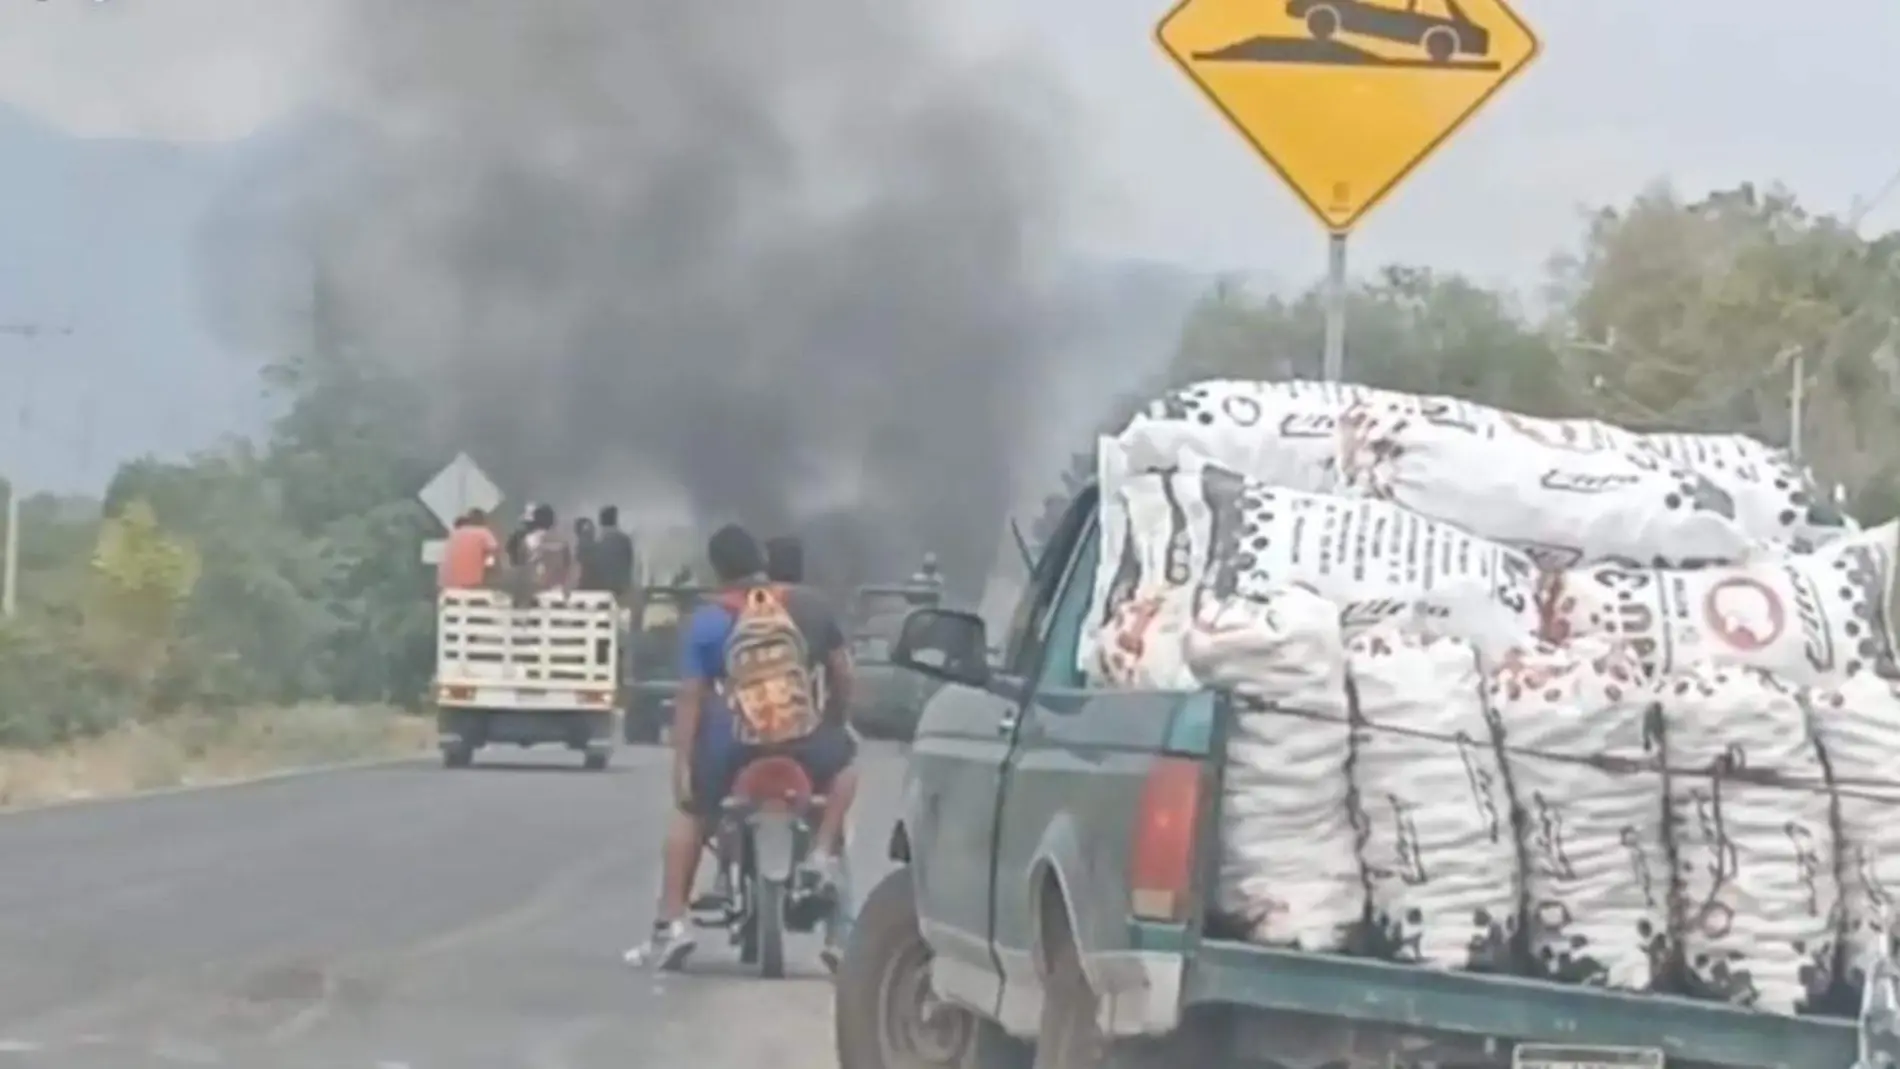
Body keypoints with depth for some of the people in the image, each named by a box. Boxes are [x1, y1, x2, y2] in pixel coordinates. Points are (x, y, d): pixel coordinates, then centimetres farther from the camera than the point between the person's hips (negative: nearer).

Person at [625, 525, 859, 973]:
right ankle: (822, 855, 15)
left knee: (690, 814, 21)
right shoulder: (807, 606, 11)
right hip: (803, 741, 1)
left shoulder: (707, 619, 5)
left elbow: (690, 696, 0)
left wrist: (682, 764, 2)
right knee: (843, 761, 32)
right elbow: (842, 676, 16)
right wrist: (831, 720, 33)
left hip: (735, 746, -1)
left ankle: (671, 924, 9)